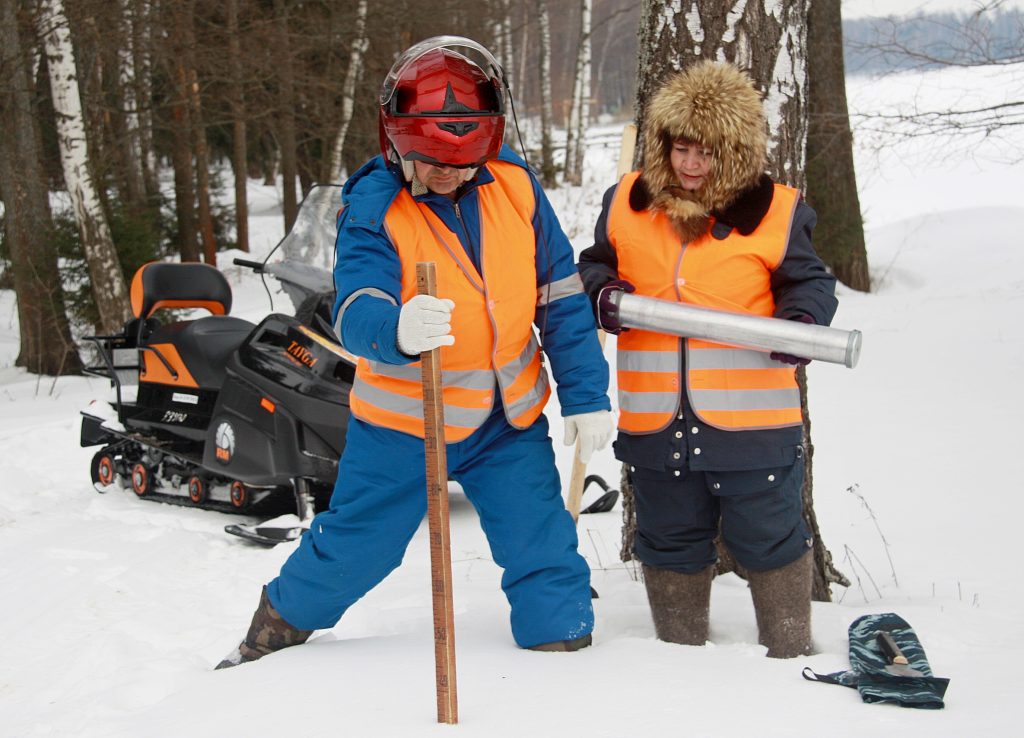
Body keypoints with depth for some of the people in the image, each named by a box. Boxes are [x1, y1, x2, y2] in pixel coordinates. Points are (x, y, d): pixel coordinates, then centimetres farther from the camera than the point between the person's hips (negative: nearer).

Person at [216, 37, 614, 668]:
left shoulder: (514, 186, -8)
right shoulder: (374, 208, -17)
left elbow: (562, 296, 1)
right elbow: (356, 313, -32)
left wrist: (586, 395, -1)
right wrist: (396, 329, -56)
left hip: (510, 423, 2)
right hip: (402, 421, -2)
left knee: (545, 551, 2)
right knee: (351, 551, 9)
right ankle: (269, 640, 33)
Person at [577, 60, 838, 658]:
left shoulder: (776, 212, -3)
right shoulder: (627, 204, 5)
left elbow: (810, 281, 3)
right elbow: (595, 264, 17)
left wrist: (801, 321, -18)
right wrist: (603, 294, -5)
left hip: (750, 415, -3)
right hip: (655, 420, 3)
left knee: (768, 537, 6)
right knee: (671, 542, 16)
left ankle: (790, 652, 24)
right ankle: (680, 653, 33)